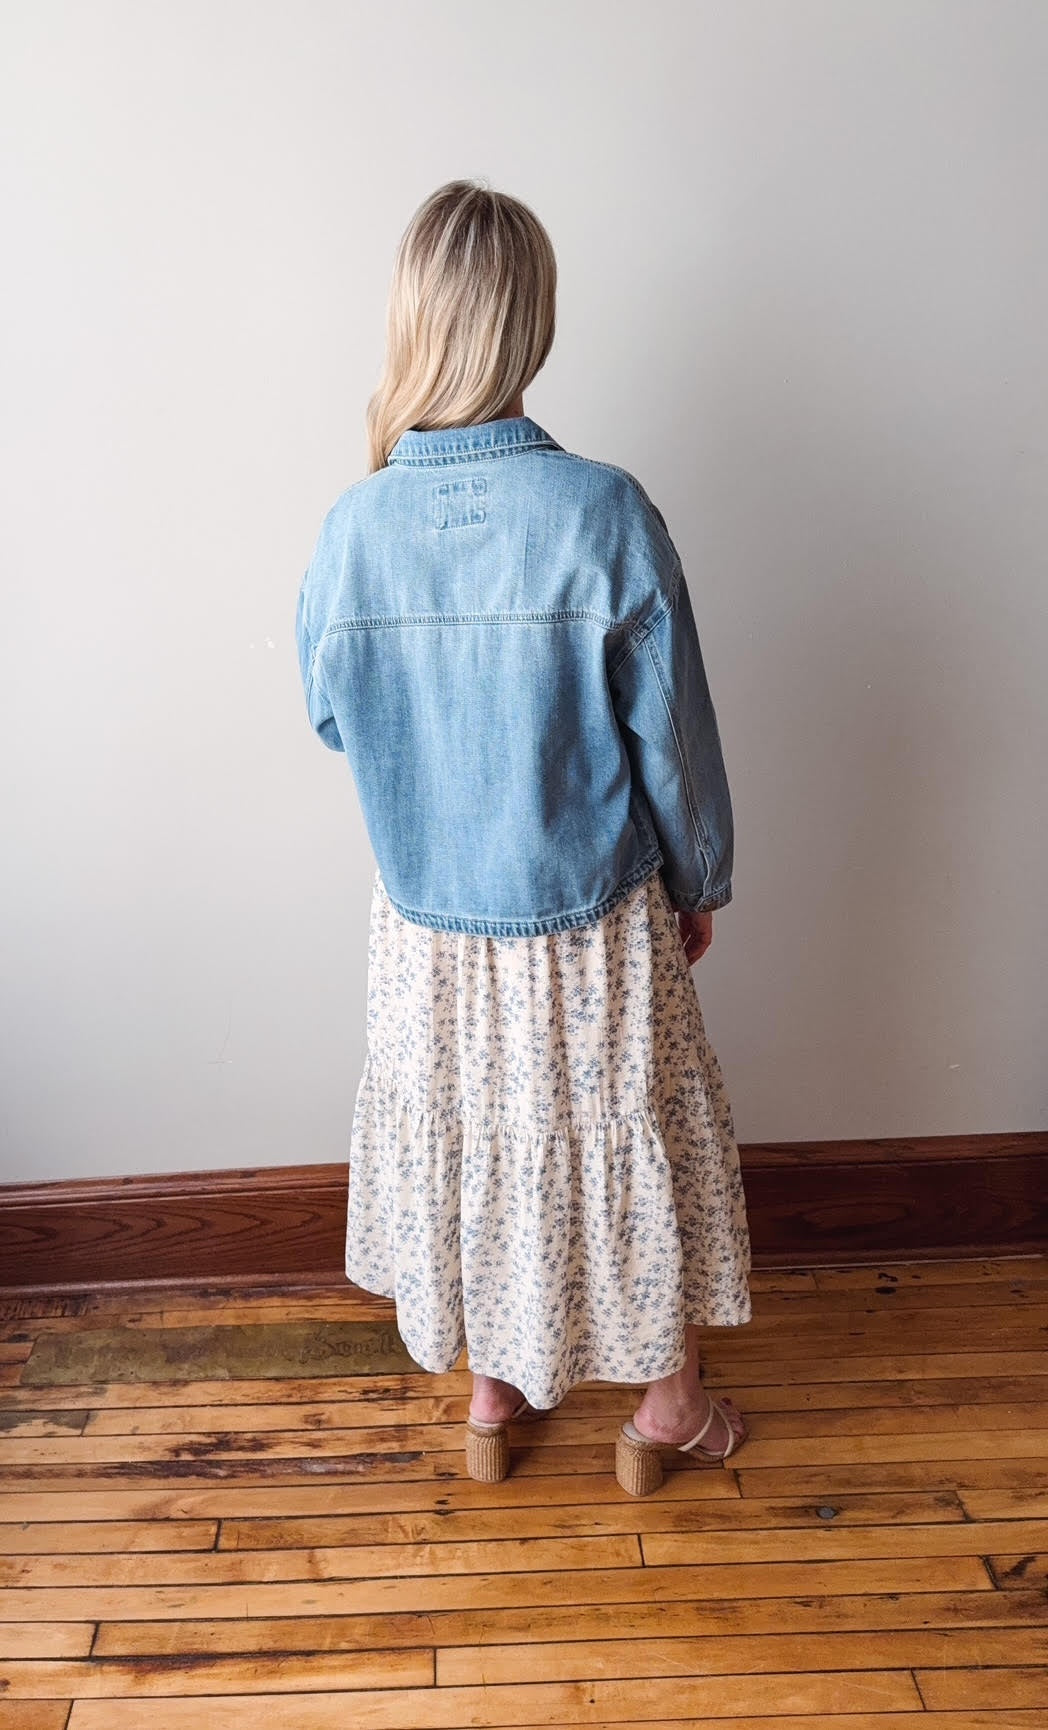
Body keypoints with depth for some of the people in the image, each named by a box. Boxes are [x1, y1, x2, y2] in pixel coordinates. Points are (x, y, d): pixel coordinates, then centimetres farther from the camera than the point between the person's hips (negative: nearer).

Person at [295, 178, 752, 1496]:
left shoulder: (354, 526, -14)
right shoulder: (605, 513, -21)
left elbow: (332, 719, 1)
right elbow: (674, 737, -12)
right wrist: (702, 882, 3)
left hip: (429, 920, 2)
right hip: (595, 918, -2)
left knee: (467, 1142, 22)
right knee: (628, 1142, 19)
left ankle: (490, 1397, 43)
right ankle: (664, 1402, 40)